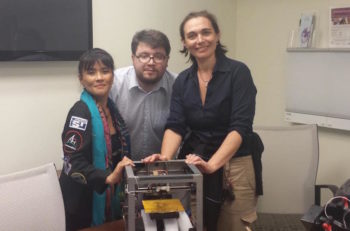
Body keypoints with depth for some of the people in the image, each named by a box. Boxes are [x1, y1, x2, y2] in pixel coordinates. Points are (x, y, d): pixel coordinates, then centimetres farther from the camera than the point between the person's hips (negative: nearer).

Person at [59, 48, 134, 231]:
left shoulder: (112, 107, 6)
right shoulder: (80, 111, -17)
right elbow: (73, 162, -24)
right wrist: (108, 177, -34)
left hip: (109, 199, 7)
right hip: (83, 202, -7)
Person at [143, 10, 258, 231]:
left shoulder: (238, 72, -9)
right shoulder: (182, 80, 5)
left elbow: (240, 127, -17)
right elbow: (175, 126, -2)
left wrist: (211, 165, -29)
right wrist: (165, 158, -21)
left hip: (232, 165, -4)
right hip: (192, 165, 4)